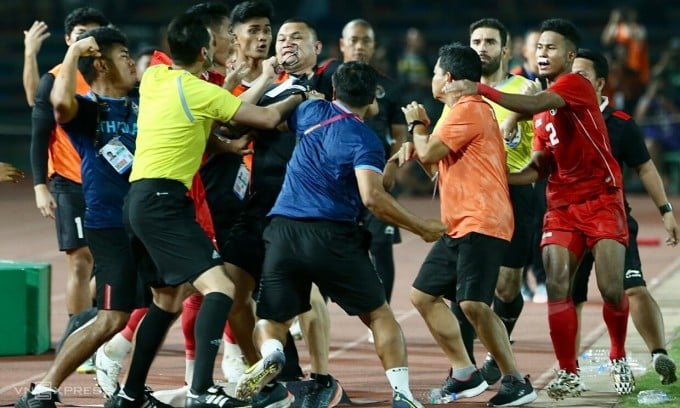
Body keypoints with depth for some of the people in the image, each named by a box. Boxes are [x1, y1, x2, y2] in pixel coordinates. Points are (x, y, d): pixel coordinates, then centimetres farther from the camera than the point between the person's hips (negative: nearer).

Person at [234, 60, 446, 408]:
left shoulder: (311, 112, 10)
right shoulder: (365, 141, -3)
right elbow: (372, 198, -17)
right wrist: (422, 229, -8)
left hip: (283, 231, 3)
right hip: (332, 236, -3)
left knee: (271, 320, 13)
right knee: (380, 315, 11)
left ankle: (271, 354, -23)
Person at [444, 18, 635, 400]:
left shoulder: (577, 85, -10)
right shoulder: (543, 103, 13)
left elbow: (536, 106, -31)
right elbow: (539, 168, 13)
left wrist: (481, 90, -38)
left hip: (601, 199, -6)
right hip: (562, 205, 6)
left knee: (612, 288, -11)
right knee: (557, 285, -9)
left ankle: (620, 360, 15)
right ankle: (569, 374, -1)